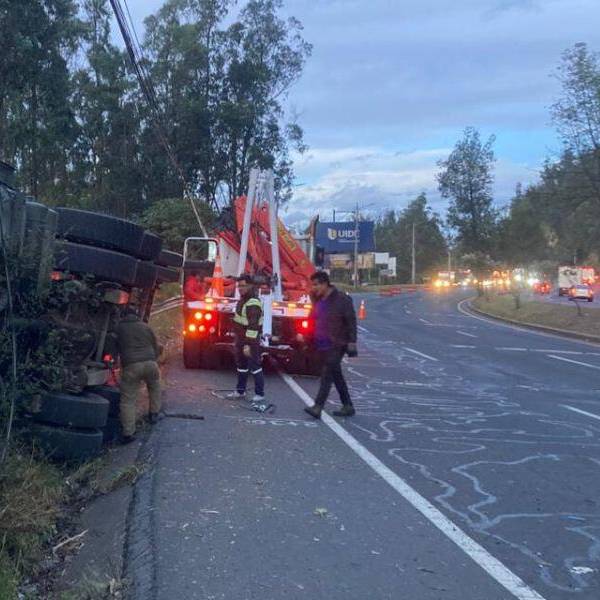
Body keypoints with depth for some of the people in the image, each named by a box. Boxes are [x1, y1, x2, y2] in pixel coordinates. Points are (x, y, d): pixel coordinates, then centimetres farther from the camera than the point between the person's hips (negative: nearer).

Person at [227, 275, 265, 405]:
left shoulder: (253, 304, -23)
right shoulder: (243, 299, 10)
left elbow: (253, 326, -29)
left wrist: (249, 344, -32)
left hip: (251, 341, -10)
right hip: (240, 339, 10)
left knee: (255, 367, -6)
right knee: (241, 365, 18)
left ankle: (260, 395, -2)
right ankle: (240, 391, 30)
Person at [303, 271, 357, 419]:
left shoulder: (342, 299, -11)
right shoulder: (317, 300, 12)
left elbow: (351, 322, -11)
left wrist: (351, 343, -15)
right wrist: (311, 342, 17)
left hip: (336, 346, -8)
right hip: (322, 345, 8)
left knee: (327, 376, -13)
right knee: (337, 376, 12)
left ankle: (317, 407, -16)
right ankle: (348, 406, 21)